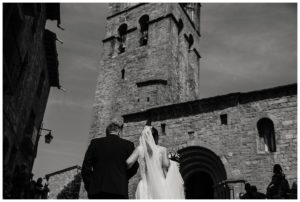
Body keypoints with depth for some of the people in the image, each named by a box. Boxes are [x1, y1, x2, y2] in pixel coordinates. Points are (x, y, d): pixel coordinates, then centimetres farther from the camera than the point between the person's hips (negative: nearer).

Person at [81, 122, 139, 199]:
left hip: (96, 189, 2)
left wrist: (89, 187, 14)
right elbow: (134, 167, 3)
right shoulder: (127, 144, 7)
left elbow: (85, 167, 7)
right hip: (119, 190, -2)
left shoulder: (95, 143, 10)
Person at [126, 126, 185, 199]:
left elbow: (128, 162, -8)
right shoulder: (162, 149, -1)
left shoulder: (139, 149, 2)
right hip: (160, 185, -1)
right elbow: (166, 164, -9)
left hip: (145, 187, 1)